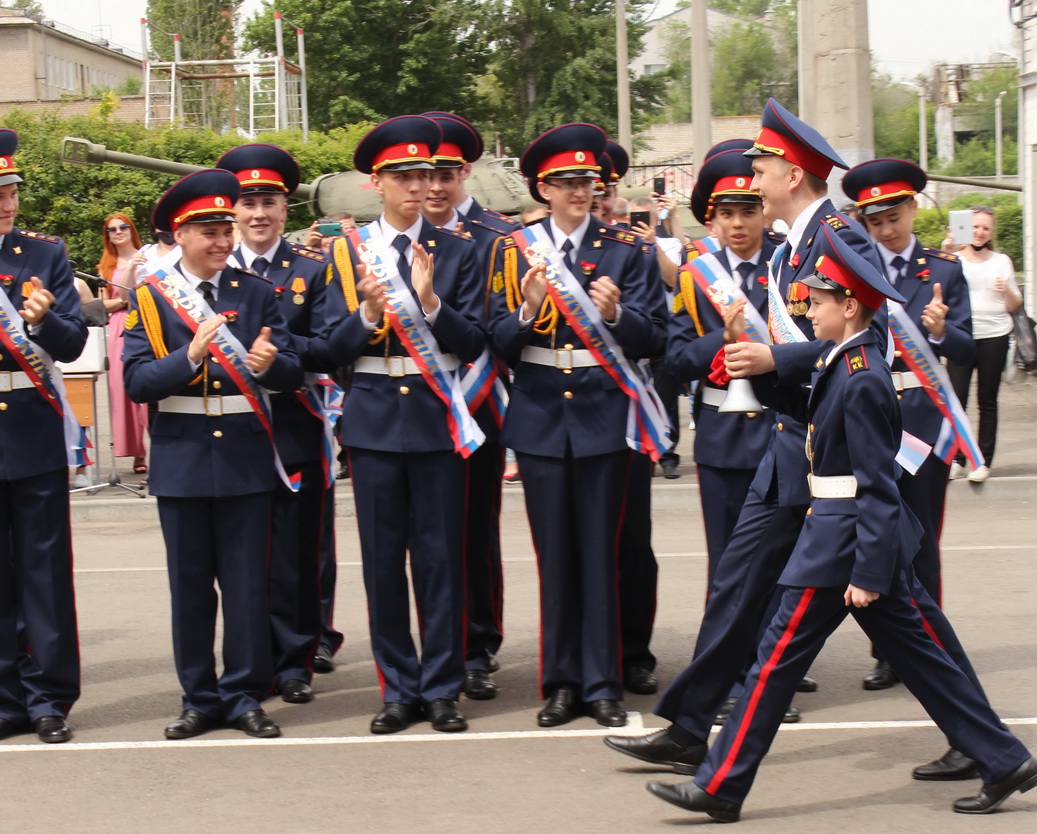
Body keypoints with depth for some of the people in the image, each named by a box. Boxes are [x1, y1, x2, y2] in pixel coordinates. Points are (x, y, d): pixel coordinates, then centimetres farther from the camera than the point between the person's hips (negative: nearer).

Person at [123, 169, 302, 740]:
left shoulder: (257, 293, 6)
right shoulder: (148, 298, 2)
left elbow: (292, 374, 0)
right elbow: (137, 381, -7)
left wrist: (269, 363, -23)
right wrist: (190, 357, -22)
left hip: (245, 457, 1)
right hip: (181, 458, 0)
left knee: (248, 582, 3)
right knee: (190, 585, 6)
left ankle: (244, 695, 12)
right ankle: (199, 698, 16)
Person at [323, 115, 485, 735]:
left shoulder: (458, 252, 4)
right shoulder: (347, 253, 6)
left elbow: (473, 343, -2)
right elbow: (337, 348, 2)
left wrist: (429, 303, -18)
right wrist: (369, 312, -17)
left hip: (437, 414, -1)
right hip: (374, 419, 1)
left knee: (441, 556, 1)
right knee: (383, 559, 4)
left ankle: (442, 689, 10)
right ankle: (399, 689, 13)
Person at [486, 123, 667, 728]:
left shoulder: (626, 251, 5)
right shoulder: (514, 251, 7)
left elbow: (653, 339, 0)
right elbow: (499, 343, 3)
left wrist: (615, 313, -19)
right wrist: (528, 310, -16)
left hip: (604, 412, -1)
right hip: (540, 416, 1)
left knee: (601, 552, 0)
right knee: (555, 553, 5)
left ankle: (602, 684, 8)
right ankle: (562, 683, 14)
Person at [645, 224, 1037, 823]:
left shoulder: (862, 381, -19)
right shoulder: (848, 361, 8)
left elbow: (877, 484, -20)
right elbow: (802, 407, 21)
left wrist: (868, 572, -20)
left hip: (841, 537, -10)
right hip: (862, 534, 10)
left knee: (779, 656, -2)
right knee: (915, 650, 14)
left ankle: (721, 788, 5)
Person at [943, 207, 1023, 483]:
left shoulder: (1002, 261, 12)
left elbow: (1014, 306, 14)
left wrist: (1008, 291, -7)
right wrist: (944, 253, -21)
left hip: (994, 337, 1)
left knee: (987, 401, 3)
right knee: (955, 400, -7)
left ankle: (983, 461, 7)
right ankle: (956, 459, 2)